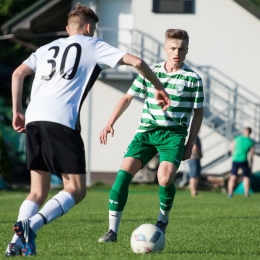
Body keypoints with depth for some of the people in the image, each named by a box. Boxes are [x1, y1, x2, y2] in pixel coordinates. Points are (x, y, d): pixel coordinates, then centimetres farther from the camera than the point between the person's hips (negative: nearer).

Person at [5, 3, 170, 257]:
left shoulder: (48, 48, 29)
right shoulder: (93, 46, 15)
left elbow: (18, 73, 17)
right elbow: (136, 62, 8)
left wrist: (17, 111, 20)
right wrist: (158, 88, 21)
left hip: (33, 119, 6)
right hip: (62, 121, -6)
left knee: (38, 191, 12)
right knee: (76, 189, -2)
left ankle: (17, 241, -8)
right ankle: (30, 226, -23)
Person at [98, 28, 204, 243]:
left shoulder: (193, 79, 0)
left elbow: (198, 113, 7)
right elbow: (128, 98, 14)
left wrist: (190, 144, 3)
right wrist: (110, 123, 5)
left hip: (174, 135, -2)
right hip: (146, 132, 3)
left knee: (165, 178, -24)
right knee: (124, 172, -15)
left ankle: (163, 218, 9)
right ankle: (113, 230, -10)